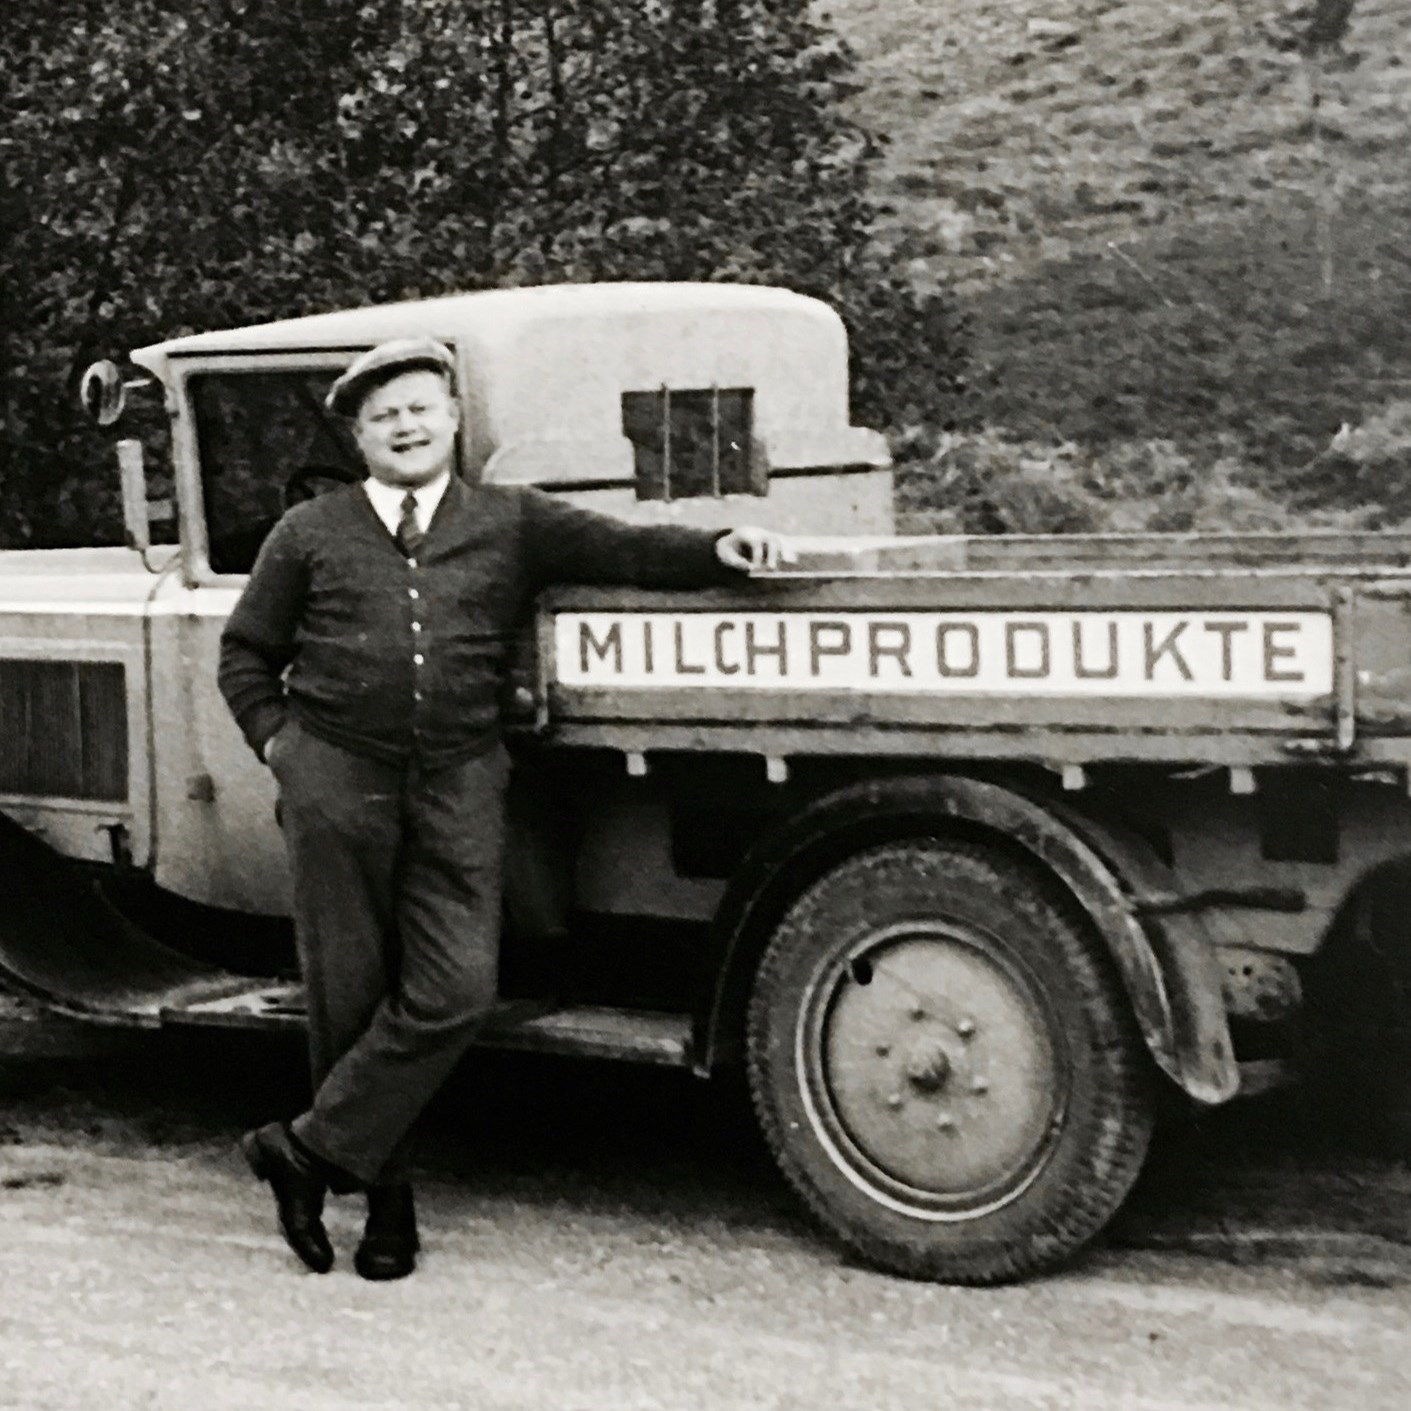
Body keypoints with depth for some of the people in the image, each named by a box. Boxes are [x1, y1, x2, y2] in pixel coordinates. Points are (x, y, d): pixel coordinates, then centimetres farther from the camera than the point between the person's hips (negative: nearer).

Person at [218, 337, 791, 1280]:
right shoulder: (310, 536, 11)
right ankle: (386, 1191, 18)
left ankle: (310, 1153, 3)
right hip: (336, 781, 0)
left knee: (455, 990, -10)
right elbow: (247, 652, 17)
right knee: (351, 991, 3)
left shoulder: (513, 523, 12)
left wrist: (721, 551, -14)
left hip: (459, 785, 0)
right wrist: (278, 740, 4)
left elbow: (621, 550, 1)